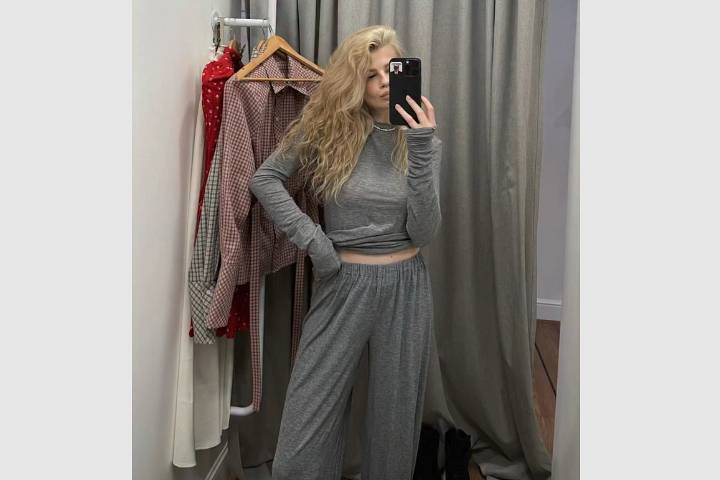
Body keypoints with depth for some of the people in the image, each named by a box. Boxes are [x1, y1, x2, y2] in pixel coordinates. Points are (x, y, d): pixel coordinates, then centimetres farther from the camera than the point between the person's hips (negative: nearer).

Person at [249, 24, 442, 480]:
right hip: (342, 284, -1)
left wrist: (421, 147, -19)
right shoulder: (330, 128, -2)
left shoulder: (425, 139, 1)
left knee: (395, 419, 13)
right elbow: (265, 177, 0)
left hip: (405, 287, 1)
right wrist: (309, 236, -10)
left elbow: (423, 232, -10)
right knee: (307, 426, 2)